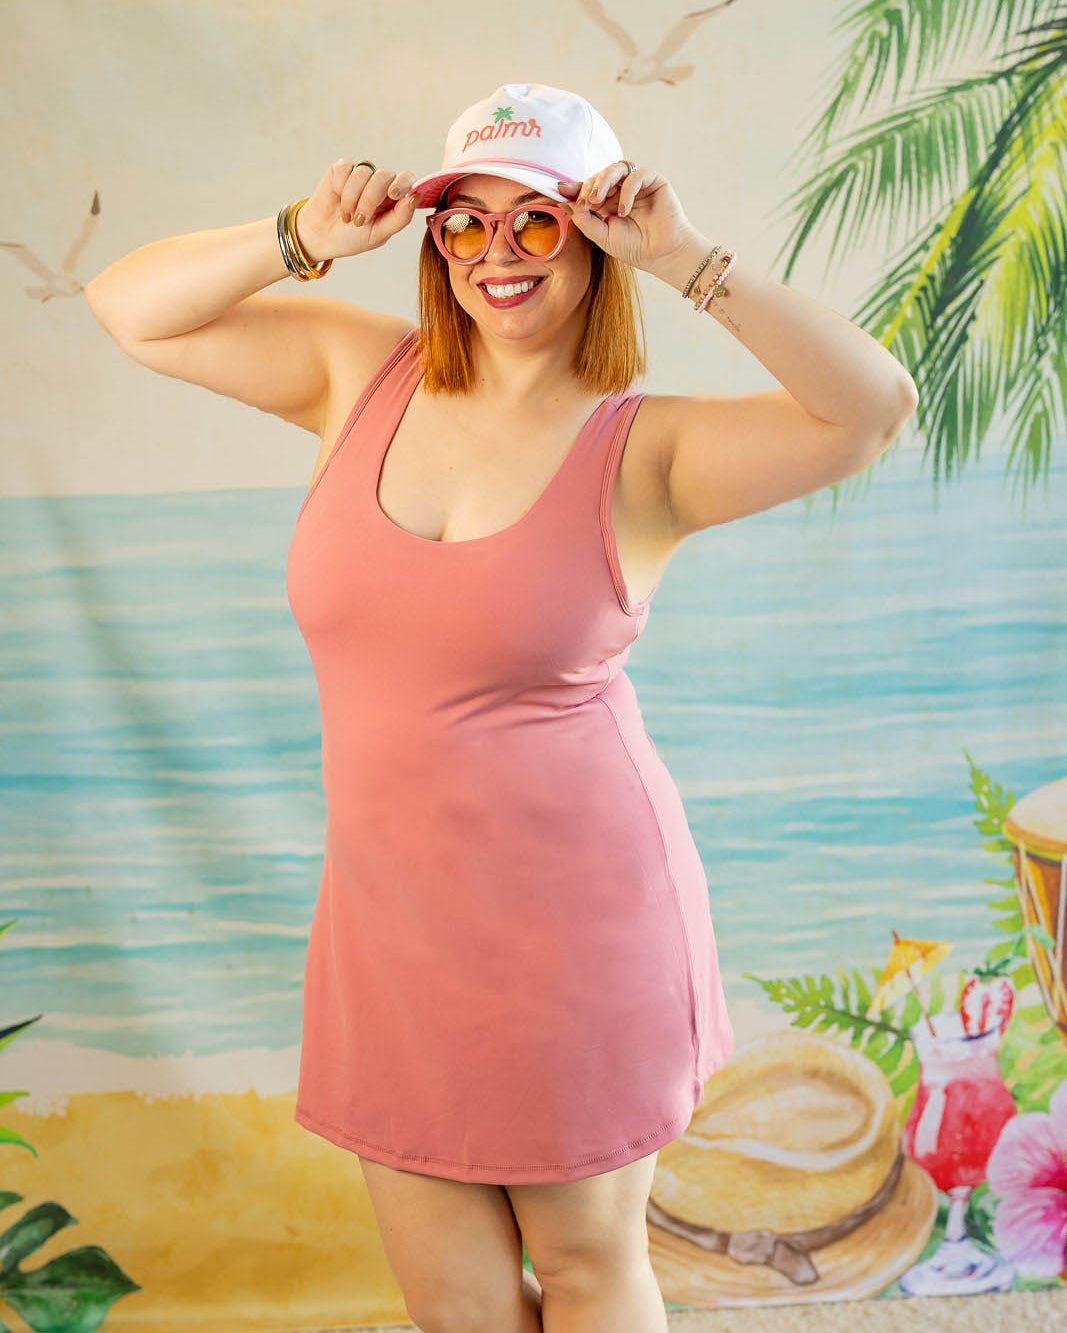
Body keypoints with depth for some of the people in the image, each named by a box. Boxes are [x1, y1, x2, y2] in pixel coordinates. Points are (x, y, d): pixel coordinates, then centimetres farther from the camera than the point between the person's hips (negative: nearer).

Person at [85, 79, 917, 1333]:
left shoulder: (645, 450, -8)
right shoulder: (361, 374, 2)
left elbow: (876, 406, -19)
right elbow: (127, 307, 6)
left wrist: (688, 260, -22)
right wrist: (304, 238, -9)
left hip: (578, 924, -3)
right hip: (393, 928, 3)